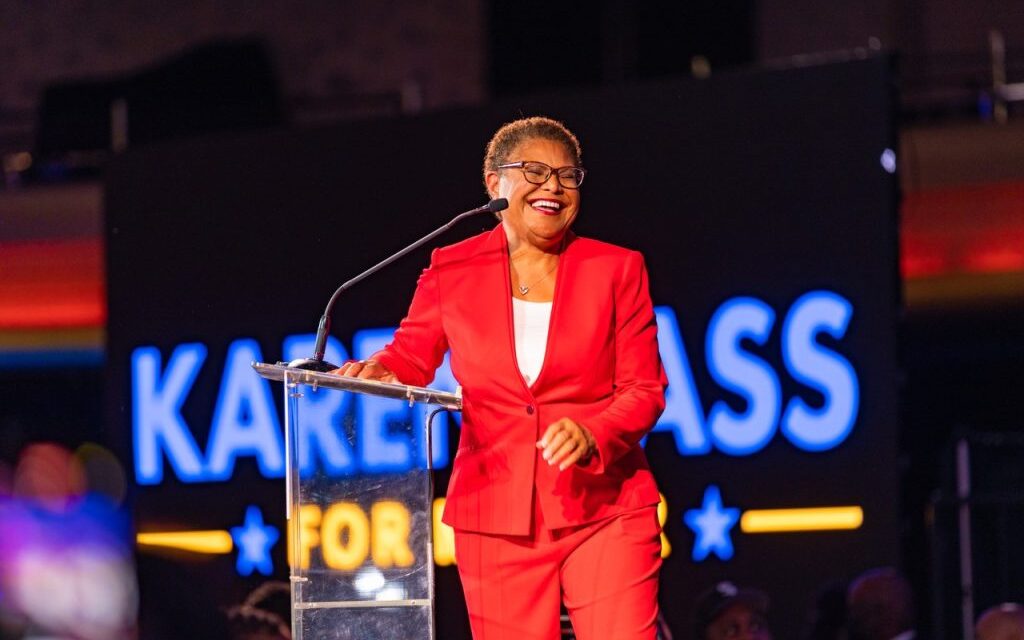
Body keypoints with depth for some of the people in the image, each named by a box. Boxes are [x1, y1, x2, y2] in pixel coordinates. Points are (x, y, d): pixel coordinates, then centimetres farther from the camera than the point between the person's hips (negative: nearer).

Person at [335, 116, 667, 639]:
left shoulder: (617, 270, 4)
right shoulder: (452, 270, 6)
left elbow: (644, 390, 2)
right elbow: (410, 356, 18)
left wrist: (593, 437, -18)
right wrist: (378, 372, -6)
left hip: (604, 512, -1)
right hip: (495, 515, 1)